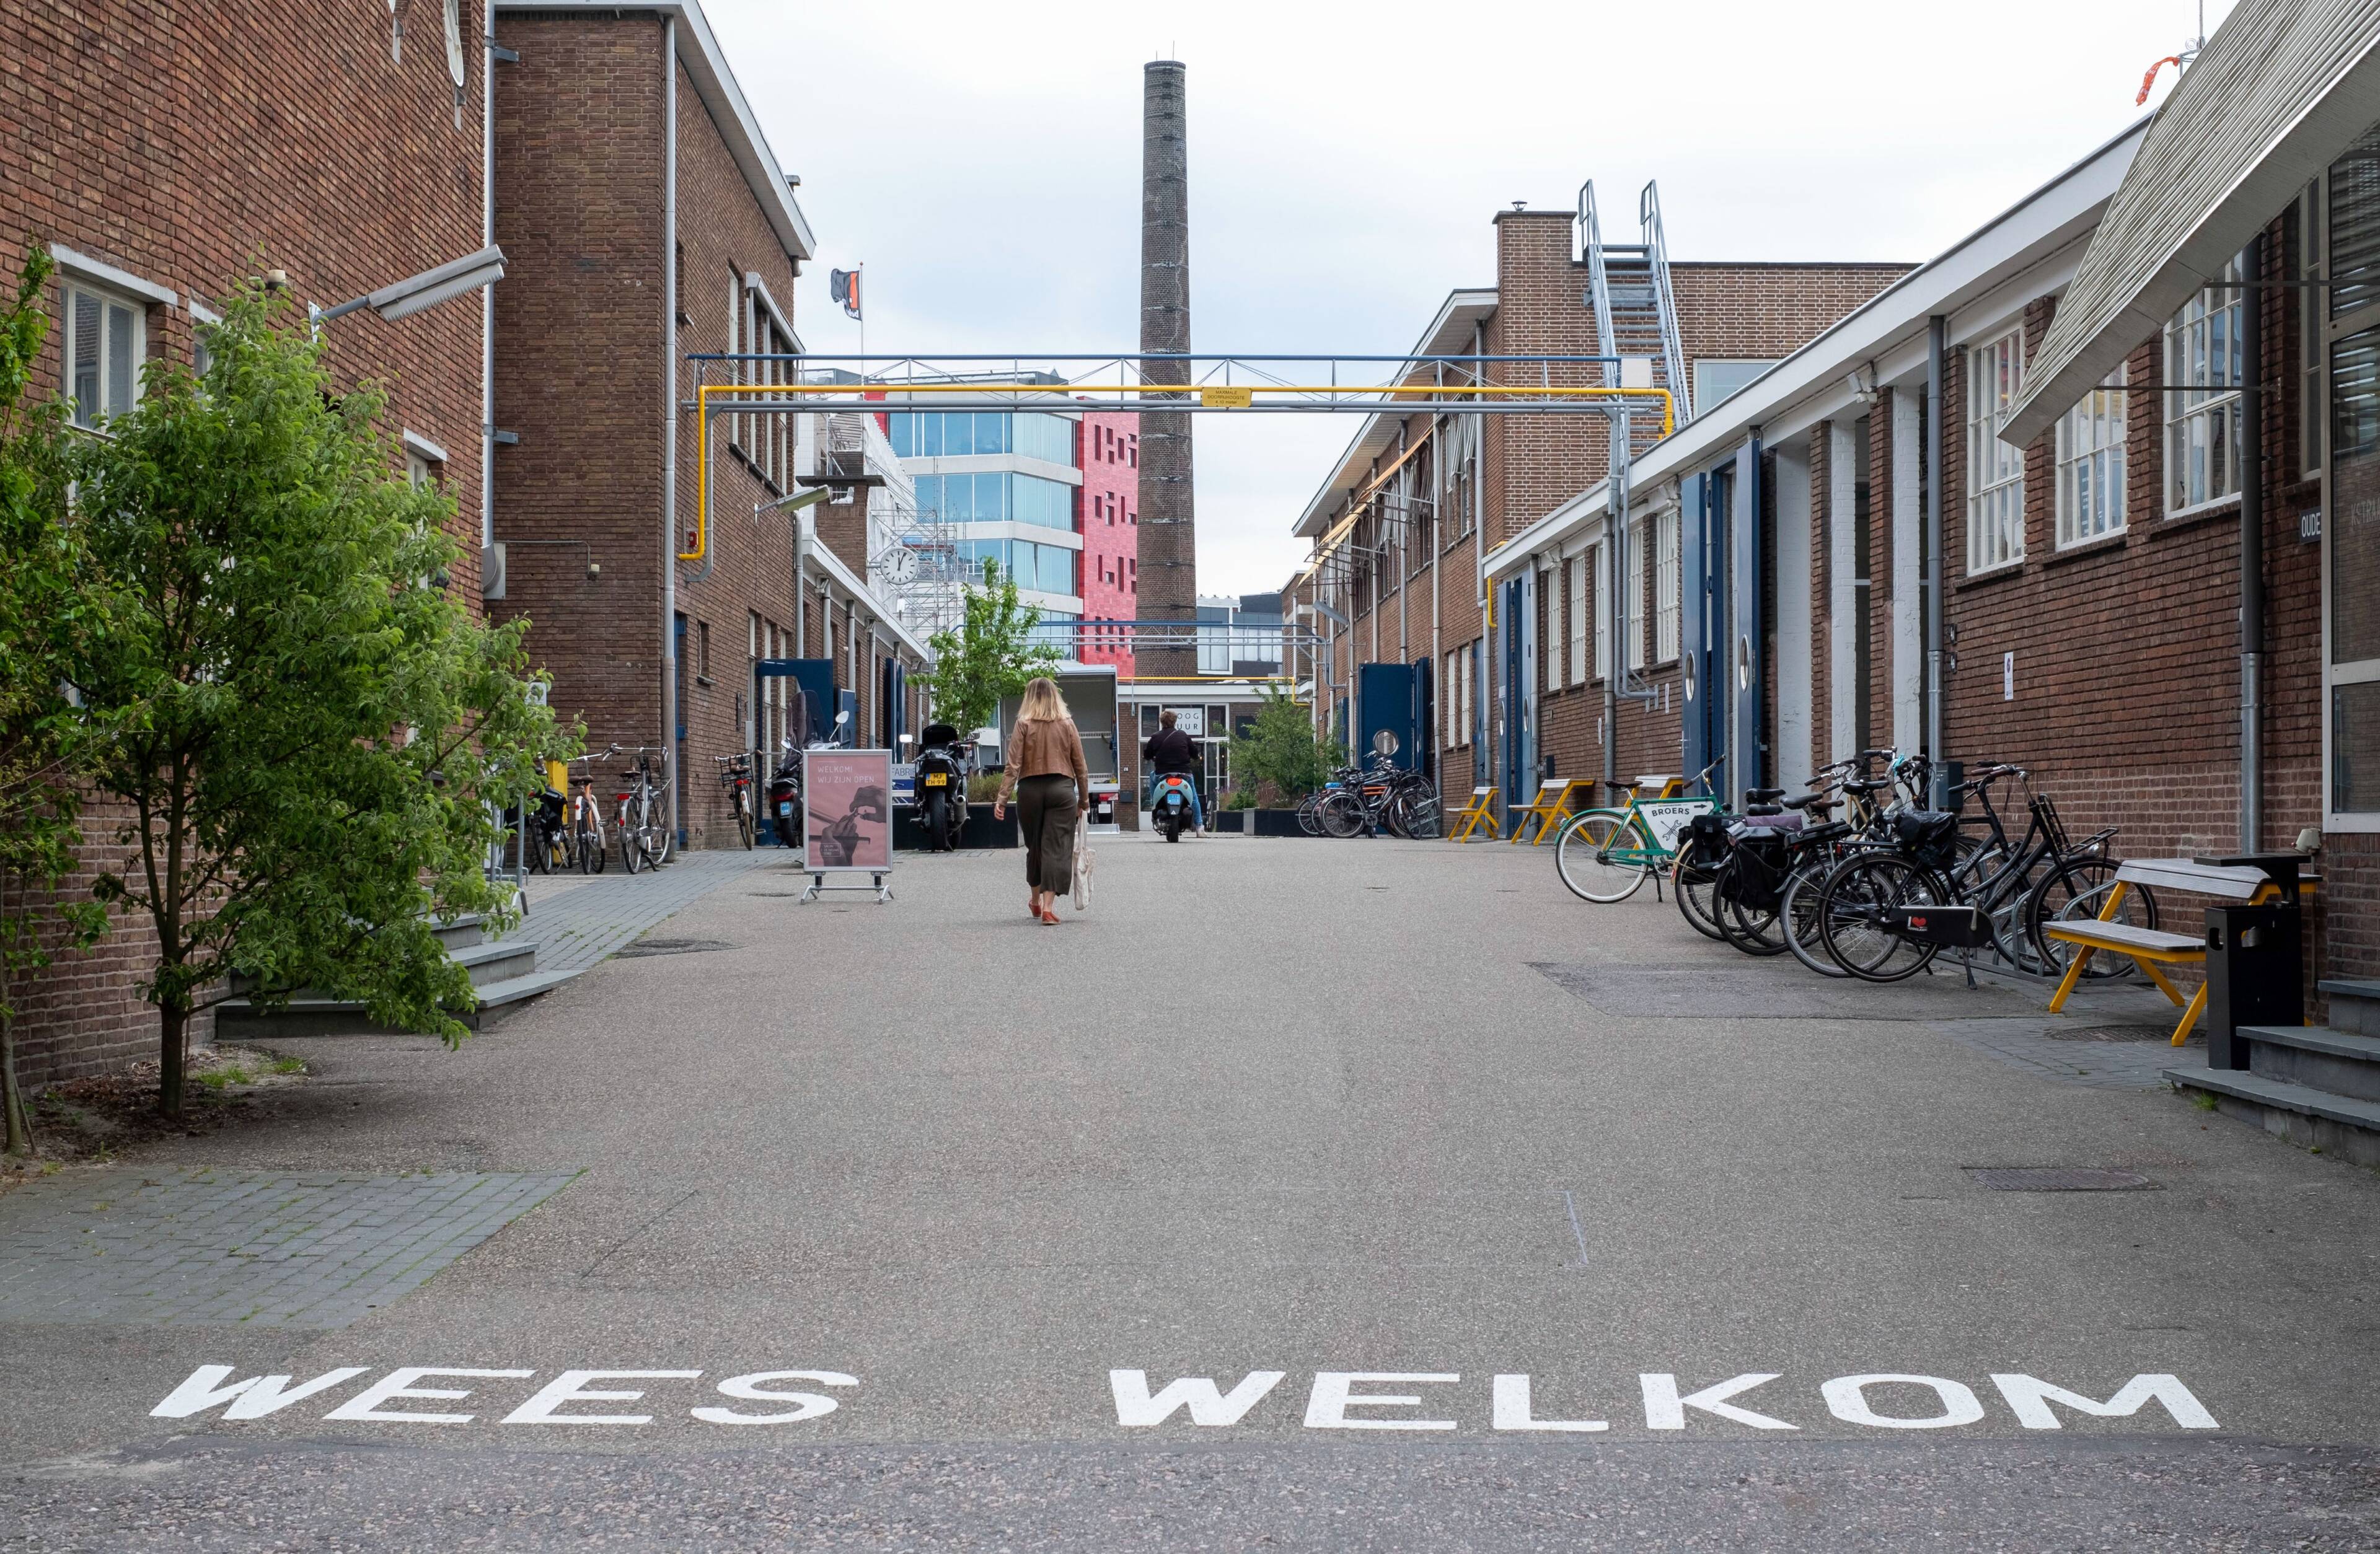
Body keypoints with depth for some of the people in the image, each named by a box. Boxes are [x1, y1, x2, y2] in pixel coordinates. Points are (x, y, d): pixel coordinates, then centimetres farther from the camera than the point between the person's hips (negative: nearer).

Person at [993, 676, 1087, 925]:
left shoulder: (1024, 724, -2)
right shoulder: (1067, 724, 3)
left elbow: (1013, 765, -7)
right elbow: (1080, 766, 6)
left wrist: (1003, 798, -6)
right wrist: (1083, 798, 15)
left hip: (1030, 790, 0)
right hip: (1062, 789, 0)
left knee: (1035, 846, 16)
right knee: (1056, 848, -1)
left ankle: (1035, 902, 32)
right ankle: (1048, 907, -10)